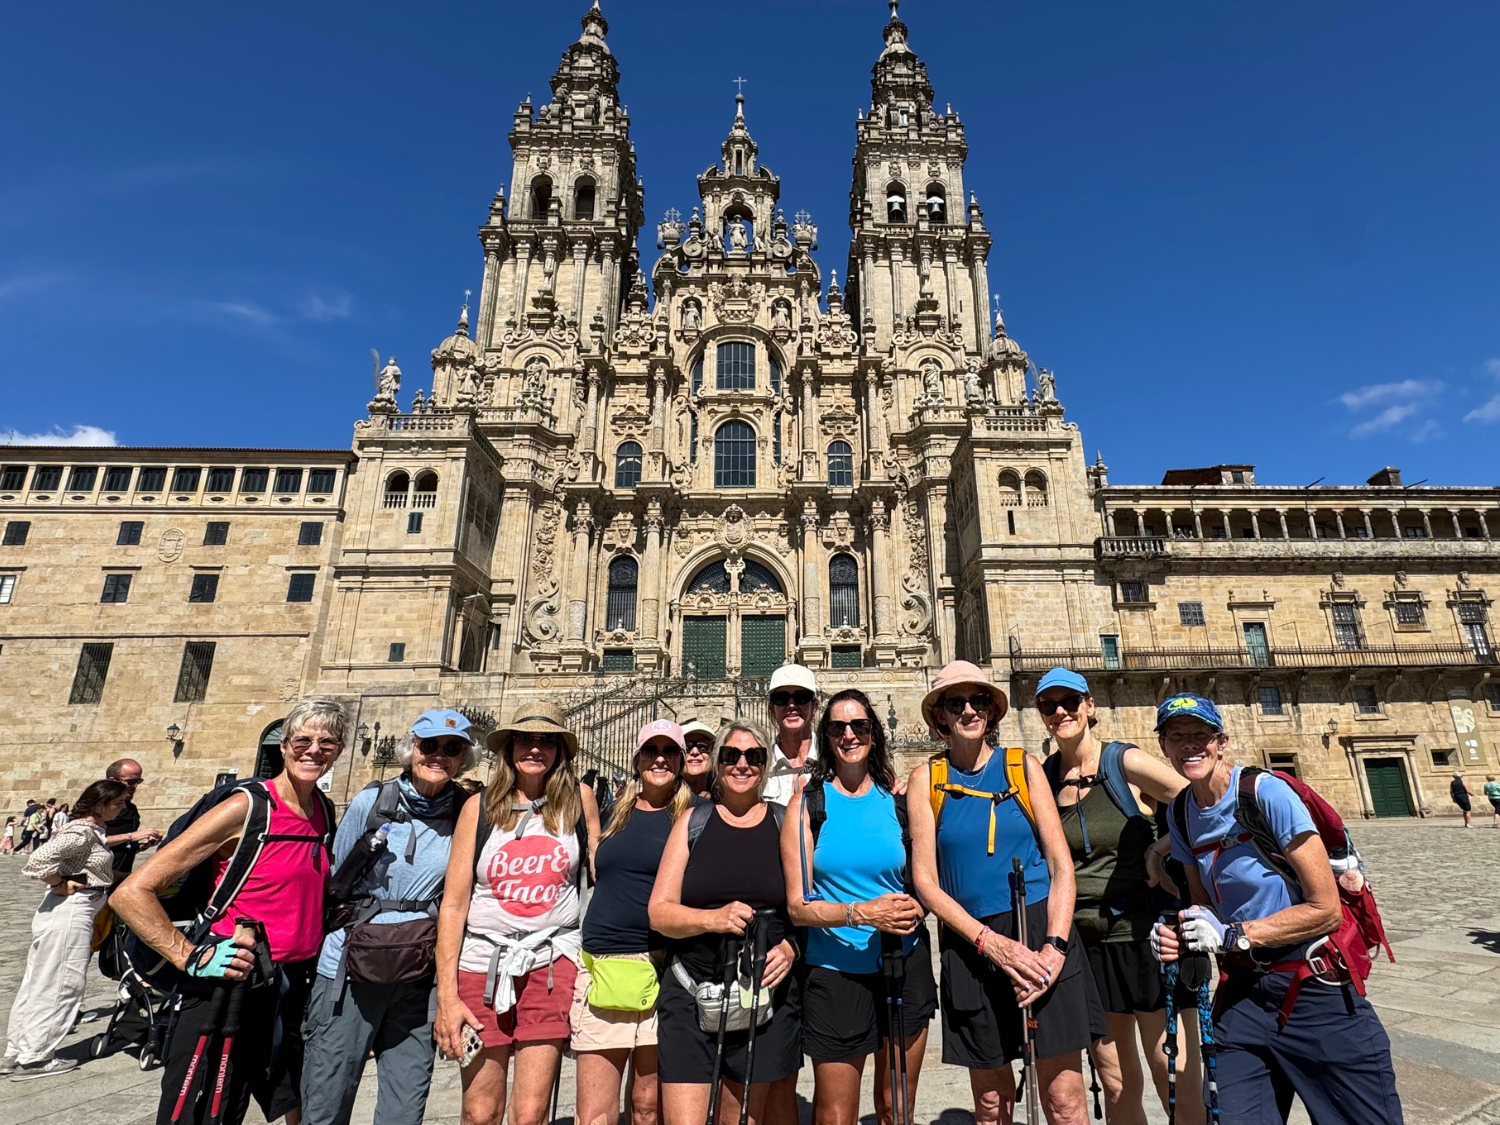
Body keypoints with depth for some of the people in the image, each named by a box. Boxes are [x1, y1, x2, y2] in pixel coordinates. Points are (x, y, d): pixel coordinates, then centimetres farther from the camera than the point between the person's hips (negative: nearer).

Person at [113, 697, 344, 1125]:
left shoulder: (326, 811, 4)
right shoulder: (246, 808, -16)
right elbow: (131, 893, -15)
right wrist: (190, 957, -19)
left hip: (297, 989, 7)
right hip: (228, 989, -7)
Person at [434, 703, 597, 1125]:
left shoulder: (578, 800, 0)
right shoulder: (480, 806, -1)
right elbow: (453, 904, -1)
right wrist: (447, 994, -4)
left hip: (552, 963, 0)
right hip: (483, 963, 1)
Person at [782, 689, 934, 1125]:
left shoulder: (897, 800, 2)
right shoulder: (807, 804, -5)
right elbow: (798, 906, -7)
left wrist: (913, 908, -11)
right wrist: (862, 913, -21)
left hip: (905, 966, 2)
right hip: (835, 971, -2)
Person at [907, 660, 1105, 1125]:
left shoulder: (1023, 765, 3)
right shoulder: (926, 779, 2)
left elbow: (1061, 865, 1)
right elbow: (925, 879, -1)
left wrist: (1054, 947, -12)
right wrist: (989, 941, -12)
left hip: (1041, 930, 0)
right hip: (970, 943, 1)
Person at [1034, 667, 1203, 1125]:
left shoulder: (1127, 763, -9)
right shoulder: (1042, 778, 1)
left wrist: (1160, 851, -16)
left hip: (1147, 934, -3)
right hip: (1086, 942, 3)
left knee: (1179, 1087, 3)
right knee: (1117, 1086, 14)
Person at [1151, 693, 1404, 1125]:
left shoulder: (1266, 792, -18)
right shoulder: (1181, 814, 0)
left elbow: (1326, 910, -17)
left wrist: (1233, 935, -20)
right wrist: (1180, 936, -10)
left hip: (1315, 990, -4)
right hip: (1242, 991, 5)